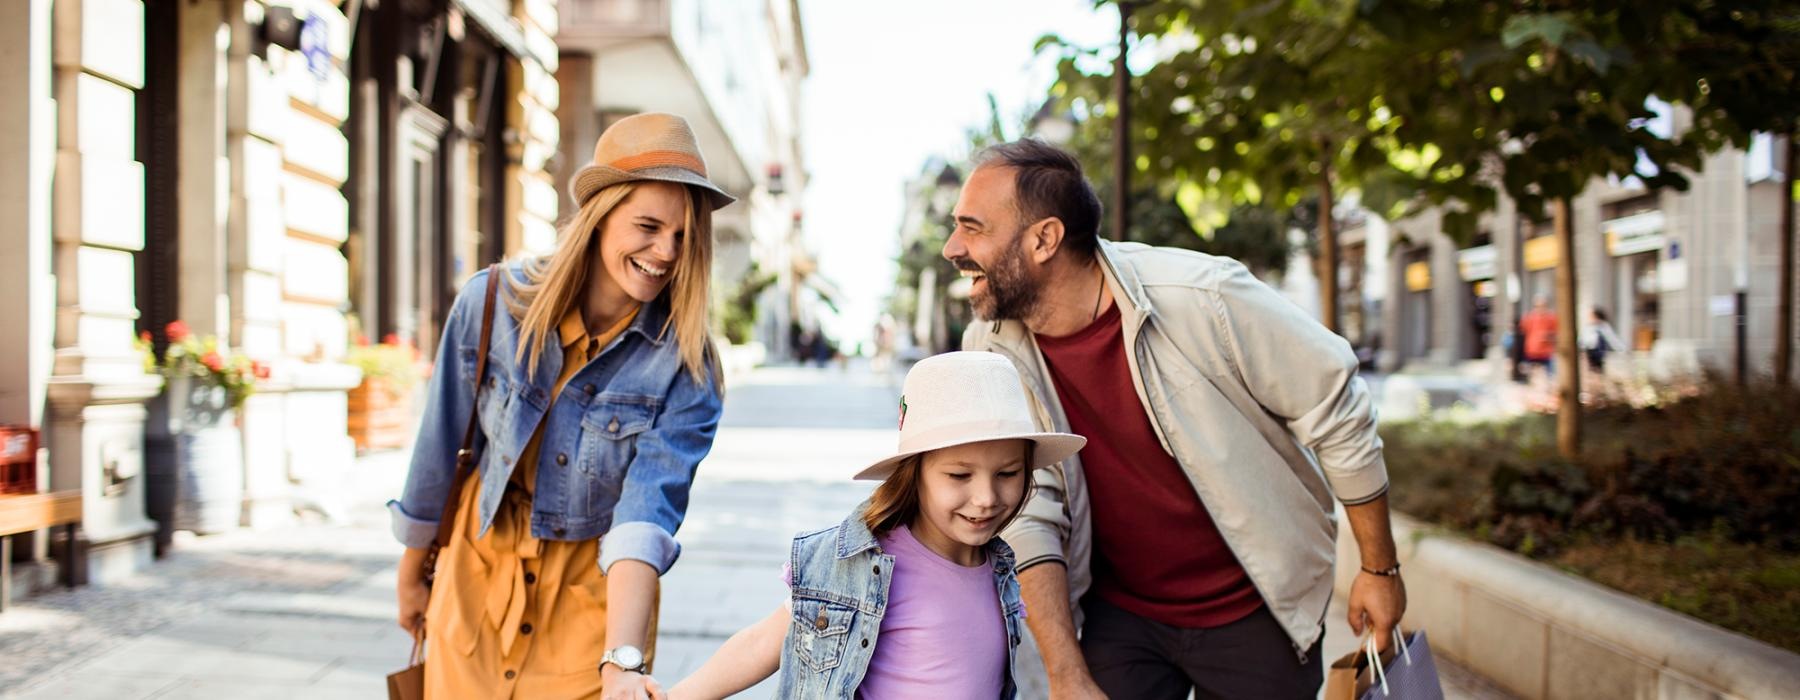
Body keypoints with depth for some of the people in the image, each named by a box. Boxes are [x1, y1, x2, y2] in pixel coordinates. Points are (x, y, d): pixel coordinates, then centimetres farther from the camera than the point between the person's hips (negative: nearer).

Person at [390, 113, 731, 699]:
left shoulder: (686, 366, -17)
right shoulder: (492, 303, -13)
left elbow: (648, 510, -27)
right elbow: (440, 444, 0)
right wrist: (411, 573, 11)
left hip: (595, 599, -1)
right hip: (478, 576, 1)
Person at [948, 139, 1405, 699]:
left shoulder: (1202, 299, -23)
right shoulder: (989, 352, -12)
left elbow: (1335, 412, -12)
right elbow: (1028, 512, -12)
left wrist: (1379, 569, -3)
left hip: (1254, 610, -2)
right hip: (1120, 615, 2)